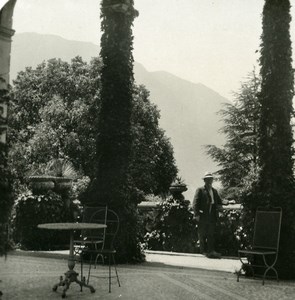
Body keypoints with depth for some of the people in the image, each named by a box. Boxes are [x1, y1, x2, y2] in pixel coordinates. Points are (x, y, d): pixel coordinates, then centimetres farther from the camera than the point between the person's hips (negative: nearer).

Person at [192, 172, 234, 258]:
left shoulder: (214, 191, 18)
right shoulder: (200, 190, -1)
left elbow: (219, 201, 19)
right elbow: (195, 203, -5)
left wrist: (228, 202, 2)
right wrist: (197, 214, -14)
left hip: (212, 217, 5)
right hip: (203, 217, -4)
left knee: (211, 234, 2)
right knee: (202, 235, 2)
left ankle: (211, 251, 3)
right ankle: (203, 251, 11)